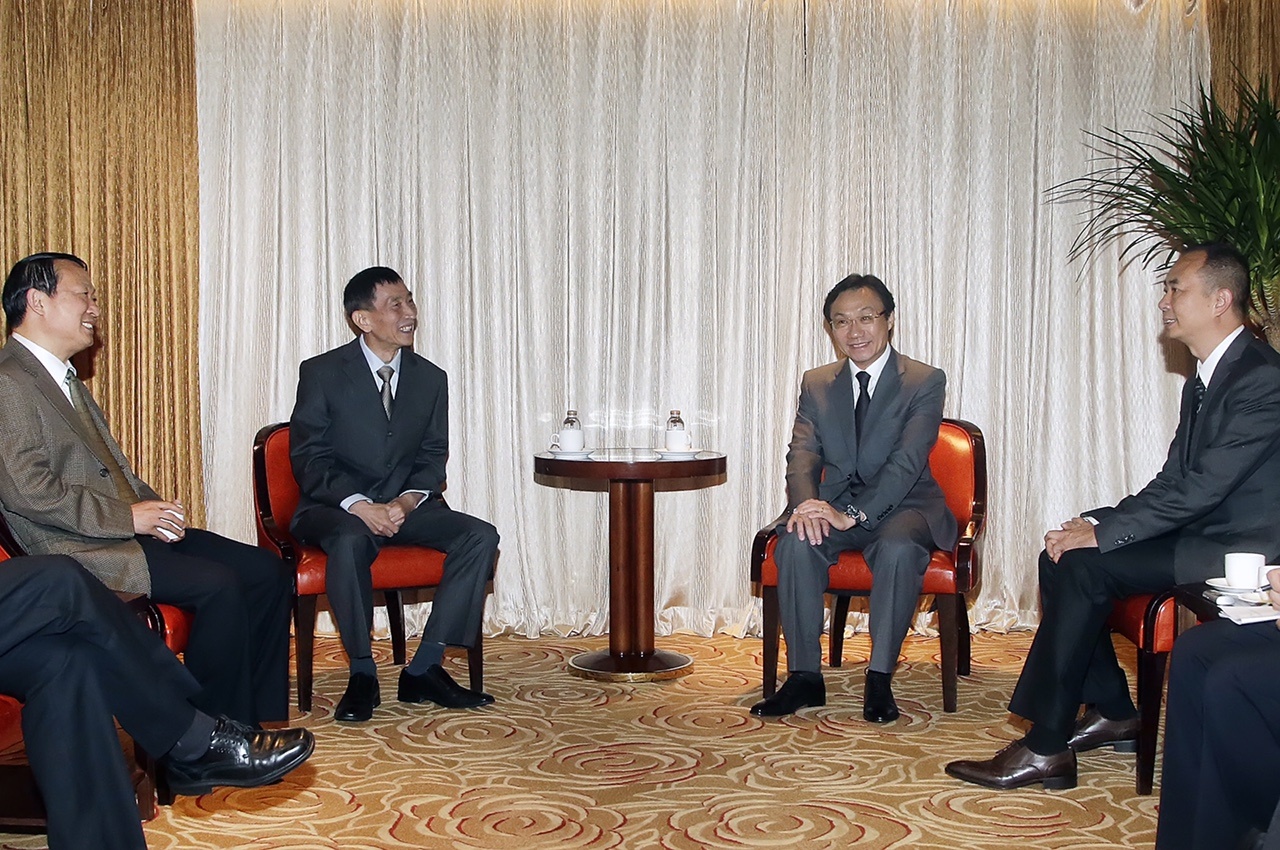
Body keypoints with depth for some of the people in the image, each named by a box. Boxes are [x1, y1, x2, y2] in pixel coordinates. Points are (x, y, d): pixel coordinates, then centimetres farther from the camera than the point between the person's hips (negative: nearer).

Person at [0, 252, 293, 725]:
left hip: (127, 527, 10)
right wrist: (129, 517, -17)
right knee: (219, 585, -26)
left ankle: (254, 719, 1)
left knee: (267, 572, -3)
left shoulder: (66, 379, 22)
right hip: (78, 550, -10)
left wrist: (153, 507, 4)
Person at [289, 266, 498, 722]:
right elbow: (308, 458, -8)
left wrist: (407, 501, -15)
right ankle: (362, 674, -21)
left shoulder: (431, 379, 8)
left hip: (405, 506, 4)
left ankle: (424, 668, -16)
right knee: (351, 540, -38)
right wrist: (359, 506, -24)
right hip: (335, 507, -4)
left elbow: (433, 459, 7)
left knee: (480, 536, -20)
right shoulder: (321, 373, -3)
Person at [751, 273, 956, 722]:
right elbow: (803, 454, -1)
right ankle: (805, 676, -18)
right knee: (796, 542, -28)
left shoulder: (925, 382, -4)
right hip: (837, 506, 3)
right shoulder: (817, 384, 10)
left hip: (903, 505, -3)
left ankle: (880, 678, -23)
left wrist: (853, 514, -30)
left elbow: (907, 461, -16)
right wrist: (806, 505, -25)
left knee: (898, 548, -36)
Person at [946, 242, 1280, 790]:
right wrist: (1097, 522, -3)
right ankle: (1112, 715, 7)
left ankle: (1045, 749, -17)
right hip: (1198, 535, 10)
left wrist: (1103, 532, -21)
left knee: (1083, 566, -22)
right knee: (1062, 557, -3)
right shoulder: (1203, 382, 15)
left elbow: (1202, 488, -24)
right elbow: (1173, 482, 12)